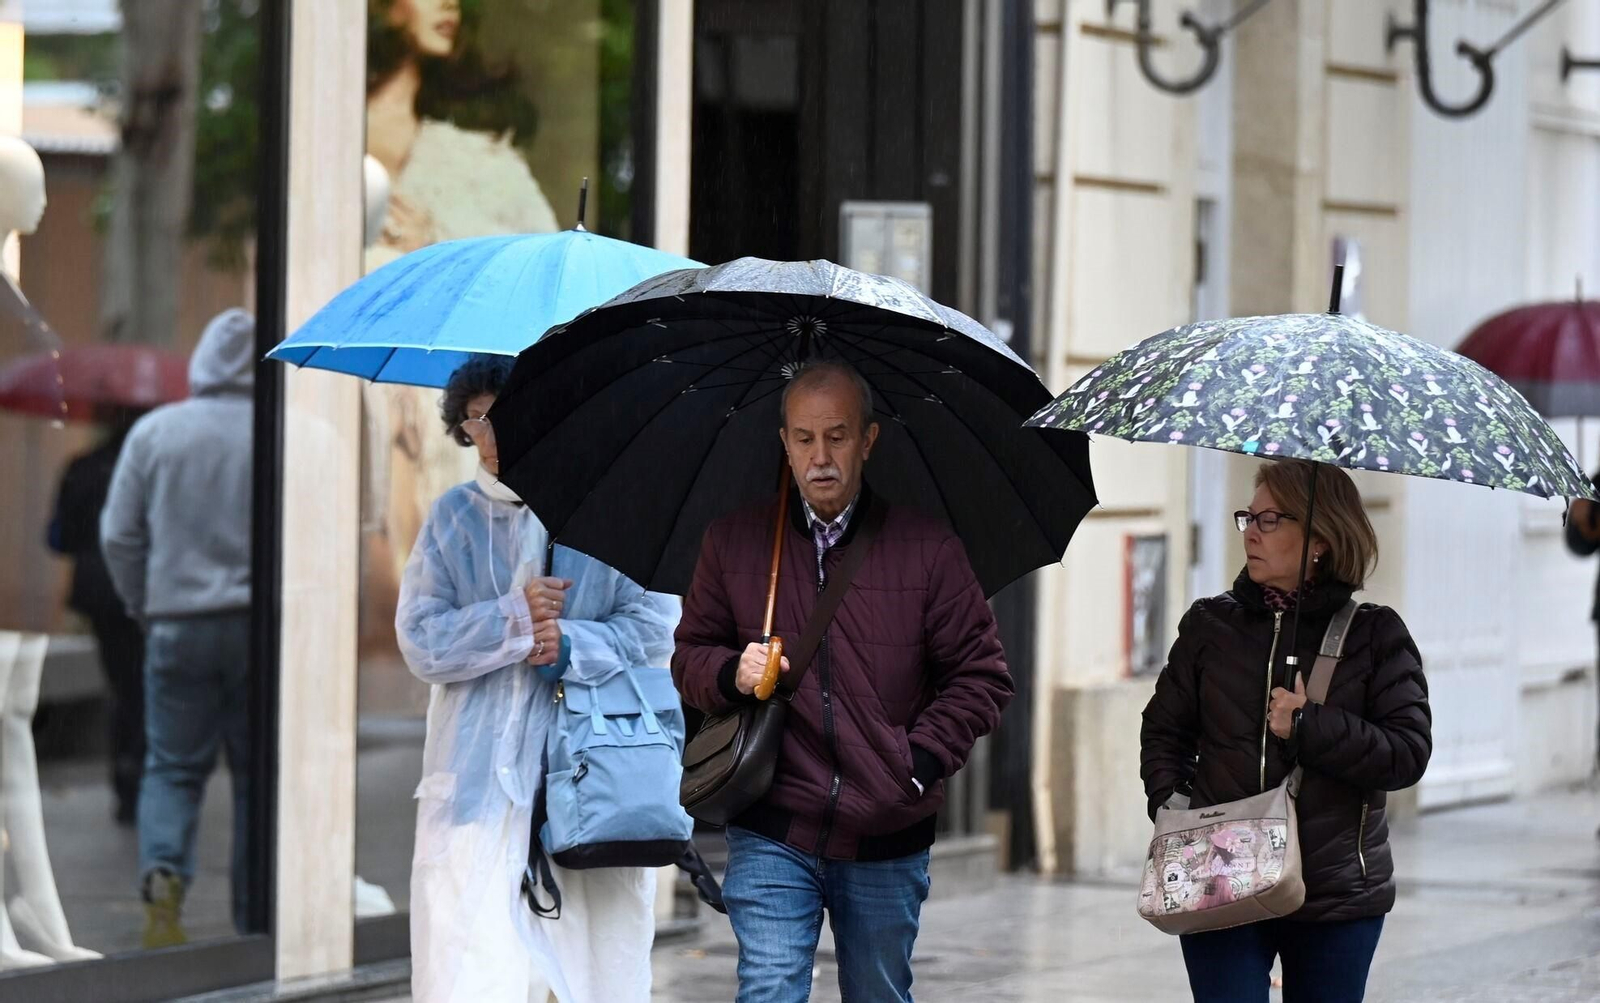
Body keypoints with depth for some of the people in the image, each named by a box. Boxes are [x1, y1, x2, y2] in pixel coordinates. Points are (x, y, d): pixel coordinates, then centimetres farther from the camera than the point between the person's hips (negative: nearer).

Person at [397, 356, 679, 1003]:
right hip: (477, 782, 1)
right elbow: (420, 643, 3)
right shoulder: (453, 518, 13)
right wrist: (516, 618, -10)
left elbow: (656, 624, 0)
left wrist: (572, 646, -15)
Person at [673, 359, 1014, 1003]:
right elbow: (689, 660, 14)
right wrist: (731, 673, -10)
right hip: (772, 835, -1)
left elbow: (981, 678, 3)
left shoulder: (928, 549, 2)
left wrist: (920, 761, -9)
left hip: (887, 844, 1)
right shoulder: (732, 544, 6)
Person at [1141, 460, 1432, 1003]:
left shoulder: (1375, 634, 1)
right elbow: (1164, 729, 12)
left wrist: (1308, 726, -17)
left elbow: (1409, 753, -7)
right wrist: (1170, 803, -6)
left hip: (1336, 896, -1)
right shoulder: (1210, 625, 7)